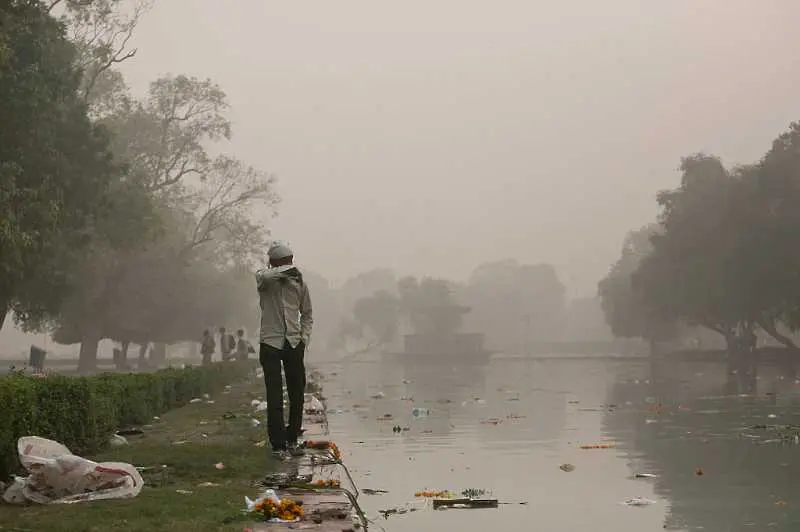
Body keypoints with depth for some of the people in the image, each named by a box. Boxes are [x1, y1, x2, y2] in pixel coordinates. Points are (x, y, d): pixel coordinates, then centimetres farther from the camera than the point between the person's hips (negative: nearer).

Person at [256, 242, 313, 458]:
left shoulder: (299, 282, 7)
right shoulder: (265, 279, -1)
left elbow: (307, 314, 16)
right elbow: (264, 276, -29)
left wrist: (304, 338, 5)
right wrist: (285, 271, -29)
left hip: (294, 343, 3)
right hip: (270, 343, -3)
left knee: (297, 393, 7)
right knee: (275, 396, -4)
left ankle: (292, 440, 20)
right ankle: (278, 444, -1)